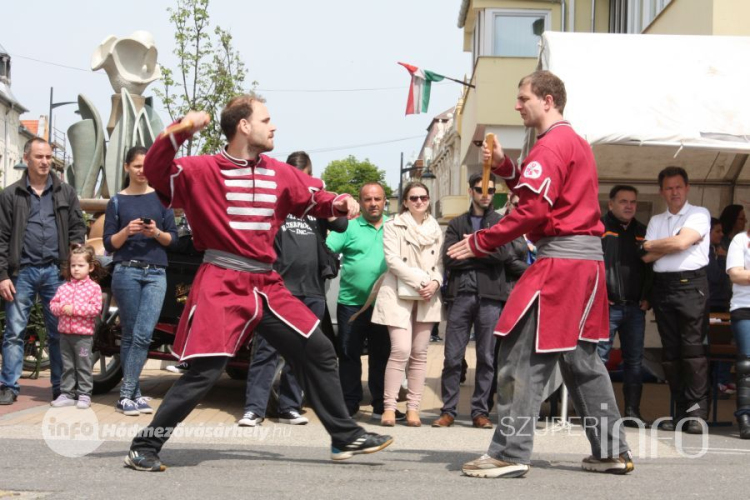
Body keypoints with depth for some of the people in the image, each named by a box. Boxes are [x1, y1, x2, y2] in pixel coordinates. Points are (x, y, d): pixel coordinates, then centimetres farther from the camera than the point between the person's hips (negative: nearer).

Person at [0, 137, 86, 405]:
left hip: (55, 271, 1)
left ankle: (60, 387, 12)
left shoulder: (66, 193, 9)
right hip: (22, 272, -1)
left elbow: (77, 230, 9)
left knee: (59, 333, 5)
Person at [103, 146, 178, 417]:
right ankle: (135, 394, 6)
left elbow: (173, 238, 8)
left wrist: (157, 233, -11)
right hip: (126, 272, 0)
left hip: (156, 274, 0)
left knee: (143, 335, -11)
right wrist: (126, 232, -14)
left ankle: (126, 395, -9)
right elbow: (109, 244, 4)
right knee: (130, 335, 1)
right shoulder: (117, 201, 7)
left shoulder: (161, 197, 9)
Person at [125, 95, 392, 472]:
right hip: (222, 285, -7)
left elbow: (313, 197, 23)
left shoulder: (280, 174, 10)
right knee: (204, 371, -13)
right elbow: (156, 173, -20)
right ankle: (144, 448, 0)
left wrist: (338, 203, 1)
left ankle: (345, 437, 24)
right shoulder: (202, 171, -7)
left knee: (319, 352, 10)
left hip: (267, 285, 7)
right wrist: (180, 132, -32)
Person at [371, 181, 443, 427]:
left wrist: (435, 282, -9)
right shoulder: (393, 226, 4)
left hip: (427, 297, 4)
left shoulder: (436, 229, 16)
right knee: (401, 350, -15)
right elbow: (392, 260, -7)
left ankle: (413, 408, 7)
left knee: (419, 354, 3)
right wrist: (420, 280, -14)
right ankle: (389, 407, -9)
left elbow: (441, 262, 11)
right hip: (399, 295, -4)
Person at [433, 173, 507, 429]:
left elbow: (503, 253, -8)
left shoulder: (501, 222, 11)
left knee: (487, 358, 2)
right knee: (452, 357, -1)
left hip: (489, 297, -1)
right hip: (460, 295, 1)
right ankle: (448, 411, 5)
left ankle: (480, 411, 8)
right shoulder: (457, 224, 16)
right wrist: (483, 254, -4)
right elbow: (448, 259, 1)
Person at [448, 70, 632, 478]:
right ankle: (612, 451, 18)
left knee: (522, 356, -9)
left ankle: (510, 454, -10)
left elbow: (532, 210, -19)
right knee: (581, 358, 16)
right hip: (587, 260, 10)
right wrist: (504, 166, 9)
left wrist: (481, 242, -13)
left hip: (560, 260, -10)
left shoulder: (551, 146, -11)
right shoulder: (576, 142, 20)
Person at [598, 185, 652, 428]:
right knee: (599, 358, -5)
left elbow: (650, 266, 19)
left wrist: (646, 297, 7)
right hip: (606, 306, -5)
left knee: (634, 360, 7)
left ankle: (632, 412, 12)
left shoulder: (642, 232, 16)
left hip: (635, 307, 5)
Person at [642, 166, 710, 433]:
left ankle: (697, 411, -12)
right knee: (670, 350, 4)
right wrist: (670, 245, -5)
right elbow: (647, 257, 8)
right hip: (662, 286, 5)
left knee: (693, 347, -12)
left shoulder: (699, 214, 3)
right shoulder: (656, 221, 19)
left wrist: (652, 245, 3)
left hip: (691, 284, -5)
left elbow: (682, 242, -11)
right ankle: (680, 411, 7)